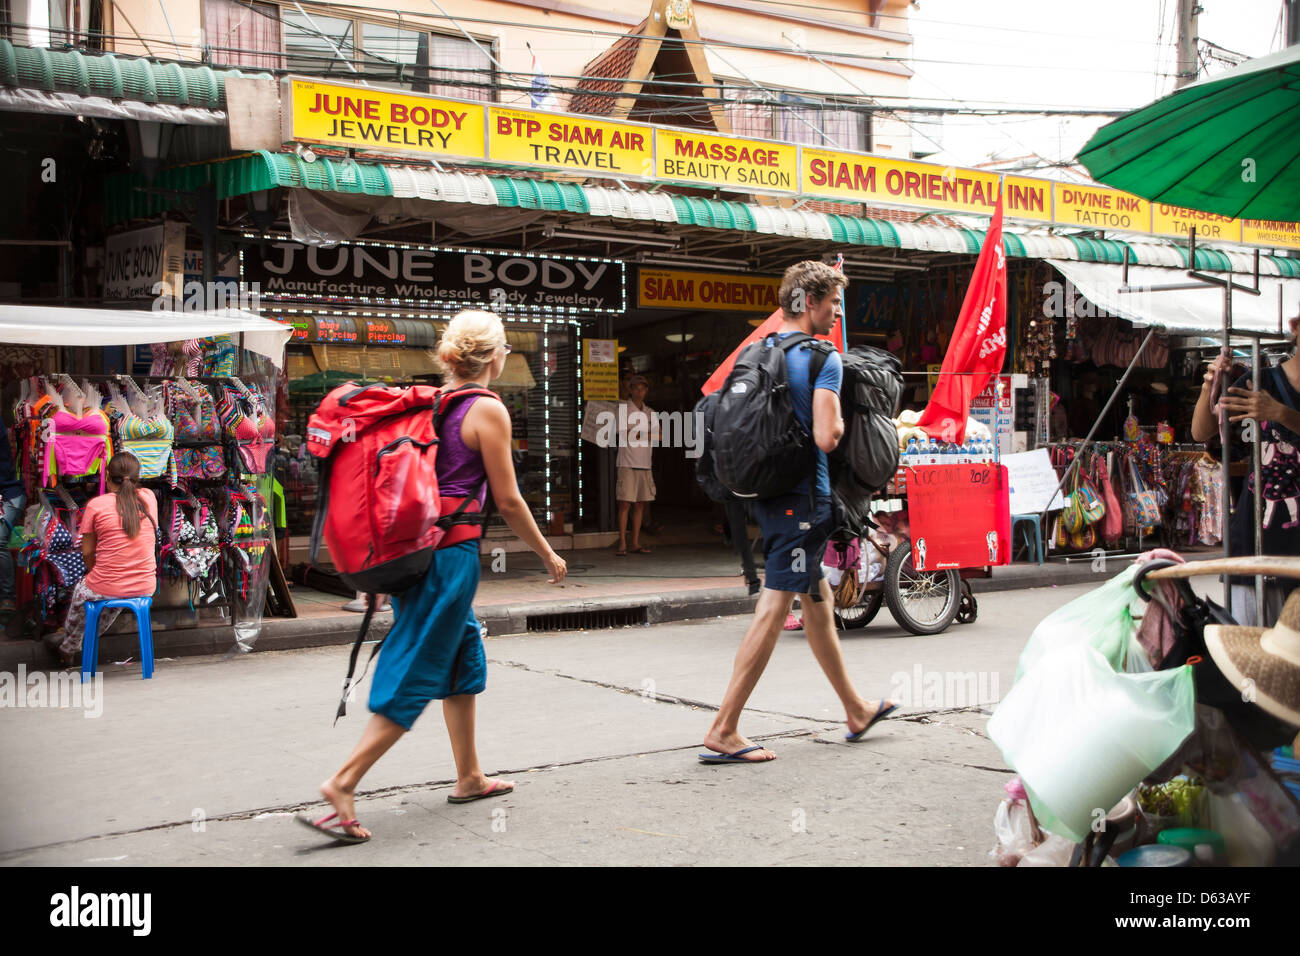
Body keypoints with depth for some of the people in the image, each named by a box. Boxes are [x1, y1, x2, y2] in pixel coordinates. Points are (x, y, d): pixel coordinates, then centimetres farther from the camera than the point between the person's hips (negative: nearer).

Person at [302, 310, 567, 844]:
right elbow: (507, 502, -8)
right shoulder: (487, 411, -10)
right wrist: (548, 555, 5)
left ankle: (469, 777, 29)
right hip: (452, 553, -8)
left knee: (464, 654, 20)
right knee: (417, 673, -5)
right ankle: (343, 782, -11)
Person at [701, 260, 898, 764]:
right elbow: (826, 436, -23)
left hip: (768, 493, 9)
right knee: (774, 609, -7)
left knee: (817, 599, 19)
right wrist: (839, 421, -2)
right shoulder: (824, 359, -13)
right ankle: (723, 731, -8)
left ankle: (855, 709, 34)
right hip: (804, 497, -9)